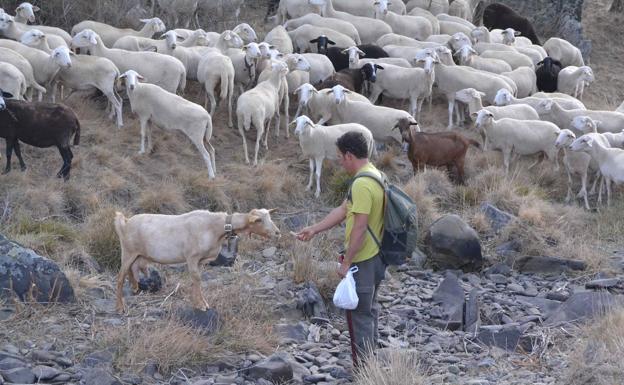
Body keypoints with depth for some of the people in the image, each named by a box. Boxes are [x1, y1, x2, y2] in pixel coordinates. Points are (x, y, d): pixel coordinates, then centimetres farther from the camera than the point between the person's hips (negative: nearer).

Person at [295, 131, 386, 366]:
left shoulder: (362, 184, -24)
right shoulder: (373, 175, 9)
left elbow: (360, 227, -26)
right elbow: (343, 210, 14)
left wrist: (346, 262, -19)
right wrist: (313, 230, 15)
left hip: (362, 260, -10)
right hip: (374, 257, 10)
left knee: (359, 314, 1)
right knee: (369, 309, 20)